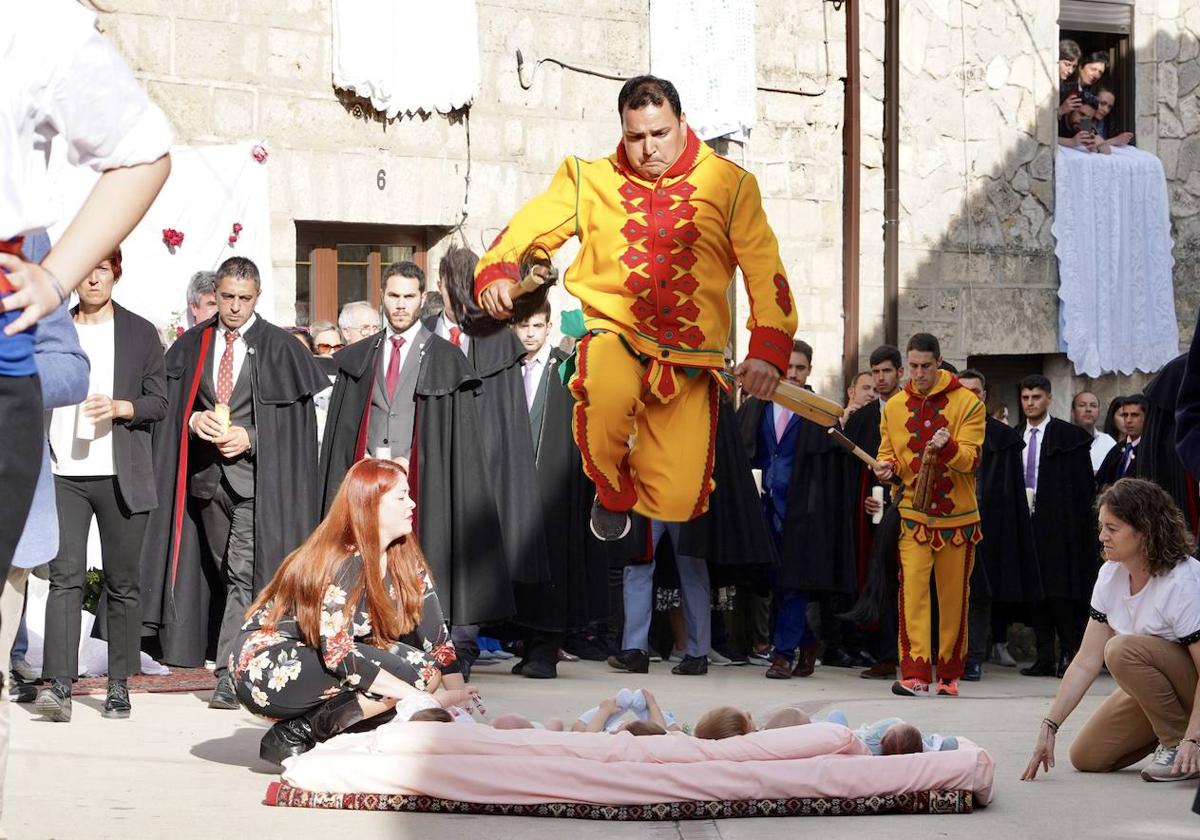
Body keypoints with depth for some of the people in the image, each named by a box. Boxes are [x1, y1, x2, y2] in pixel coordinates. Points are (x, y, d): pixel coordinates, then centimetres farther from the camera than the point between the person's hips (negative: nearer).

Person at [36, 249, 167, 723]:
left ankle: (119, 686, 9)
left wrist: (120, 407, -14)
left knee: (122, 582, 2)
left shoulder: (140, 334, 7)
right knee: (65, 576, -9)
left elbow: (159, 403, 5)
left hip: (121, 477, -1)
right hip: (64, 474, 1)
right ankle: (58, 685, -16)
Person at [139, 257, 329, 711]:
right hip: (204, 473, 5)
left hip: (255, 474, -5)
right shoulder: (192, 346, 11)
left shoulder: (280, 348, 0)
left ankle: (229, 673, -16)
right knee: (221, 572, 12)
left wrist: (250, 438, -14)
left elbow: (295, 418, -2)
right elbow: (170, 401, 10)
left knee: (243, 574, -13)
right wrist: (194, 420, -10)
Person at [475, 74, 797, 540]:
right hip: (616, 332, 0)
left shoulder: (730, 186, 6)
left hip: (689, 358, 1)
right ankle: (614, 493, -5)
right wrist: (497, 272, -11)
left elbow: (766, 272, 1)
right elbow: (526, 230, 11)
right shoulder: (591, 180, 9)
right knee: (608, 393, -39)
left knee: (677, 504, -8)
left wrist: (768, 349, -13)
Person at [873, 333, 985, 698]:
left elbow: (970, 459, -9)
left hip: (957, 515, -1)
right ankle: (915, 672, -17)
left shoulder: (967, 403, -2)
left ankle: (949, 672, 18)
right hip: (914, 514, 1)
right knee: (912, 589, -14)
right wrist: (888, 466, -8)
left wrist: (948, 447, -29)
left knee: (954, 596, 6)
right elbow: (888, 453, 15)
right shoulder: (894, 407, 7)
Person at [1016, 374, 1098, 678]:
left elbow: (1083, 486, -3)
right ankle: (1045, 657, 8)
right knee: (1035, 589, 5)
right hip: (1026, 521, 5)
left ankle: (1069, 654, -1)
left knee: (1060, 590, -7)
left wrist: (1080, 524, -9)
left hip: (1059, 525, -5)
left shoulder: (1069, 436, 0)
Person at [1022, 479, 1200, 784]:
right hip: (1151, 685, 7)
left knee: (1122, 649, -32)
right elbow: (1086, 661, -6)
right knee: (1086, 758, 0)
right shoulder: (1111, 575, -5)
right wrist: (1049, 725, -13)